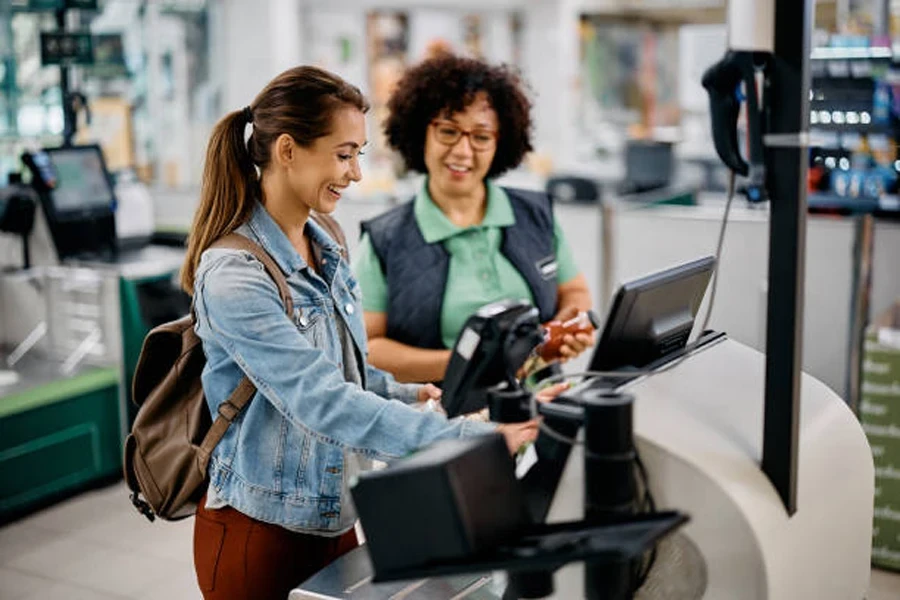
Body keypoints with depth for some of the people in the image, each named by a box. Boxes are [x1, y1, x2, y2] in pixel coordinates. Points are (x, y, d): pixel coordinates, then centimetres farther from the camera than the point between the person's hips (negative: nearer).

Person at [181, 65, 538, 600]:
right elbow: (323, 402, -29)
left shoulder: (324, 250, 5)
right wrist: (470, 439, -33)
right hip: (261, 534, -7)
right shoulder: (233, 277, -22)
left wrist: (407, 395, -3)